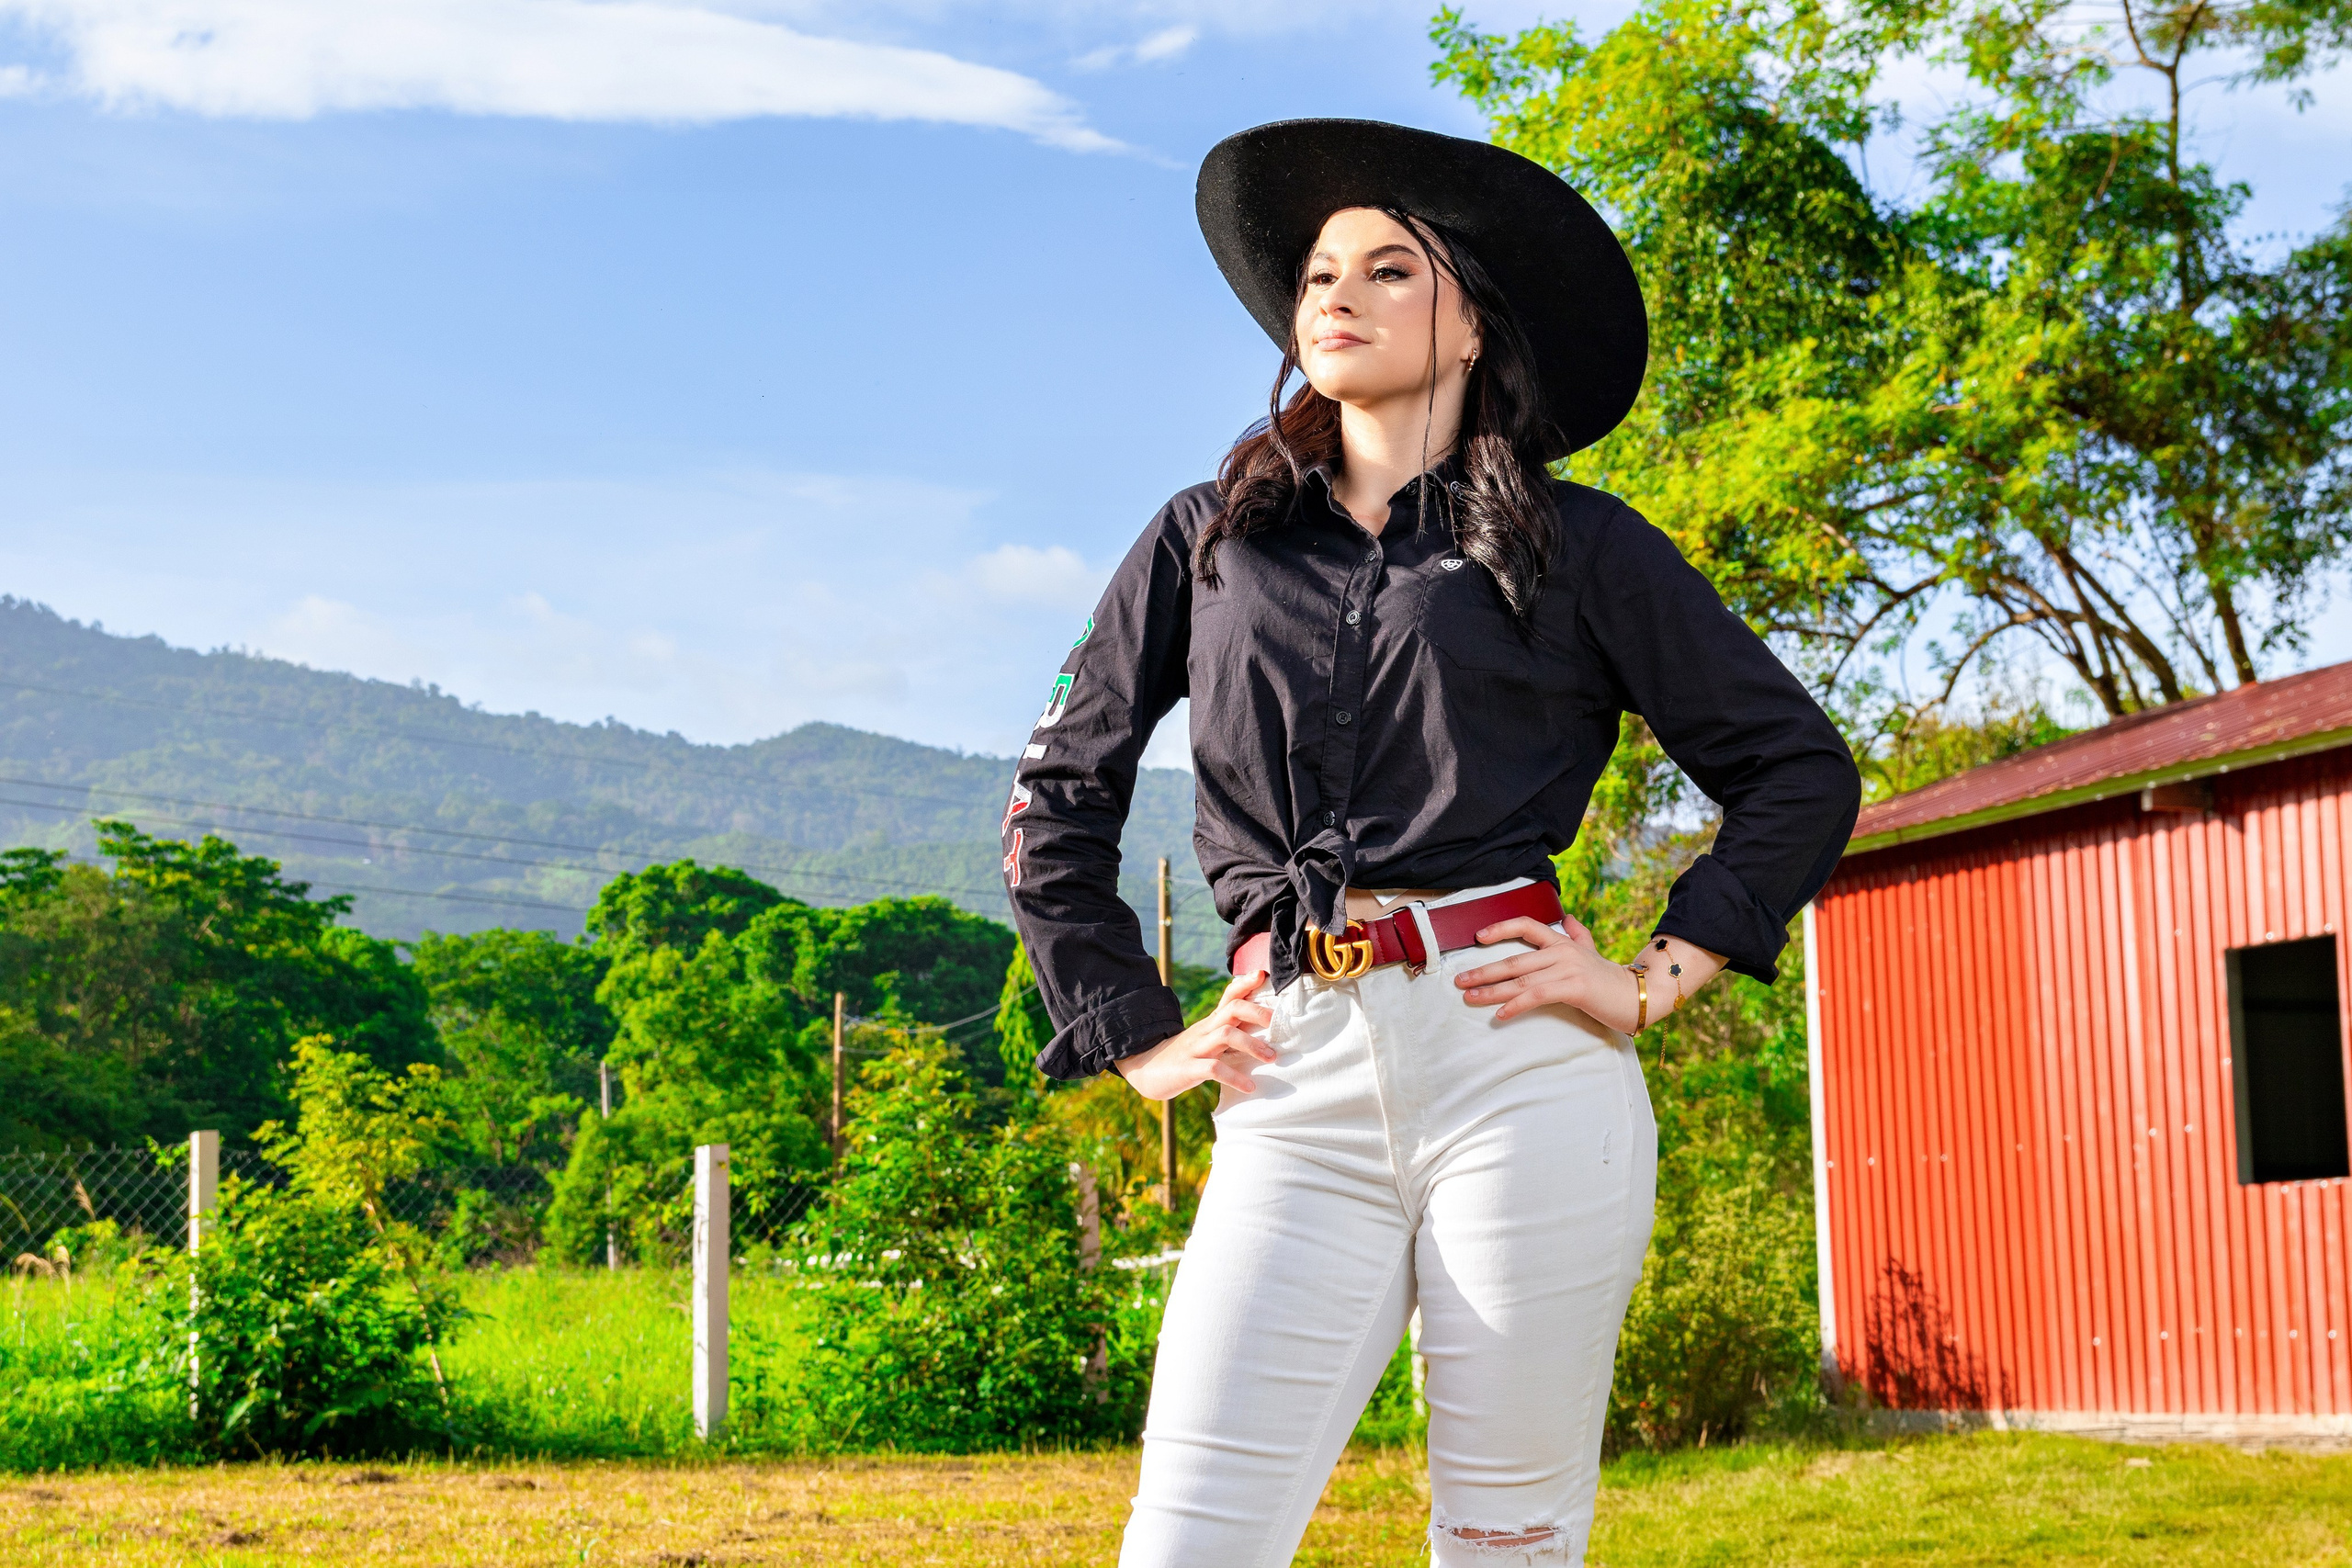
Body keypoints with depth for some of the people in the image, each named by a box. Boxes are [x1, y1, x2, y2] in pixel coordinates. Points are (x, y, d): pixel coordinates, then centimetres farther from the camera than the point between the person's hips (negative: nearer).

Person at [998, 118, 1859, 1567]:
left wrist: (1653, 983, 1)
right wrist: (1137, 1034, 11)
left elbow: (1801, 773, 11)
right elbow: (1059, 794, 20)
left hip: (1518, 1065, -2)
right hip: (1300, 1089, 2)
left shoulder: (1575, 546, 9)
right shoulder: (1211, 540, 16)